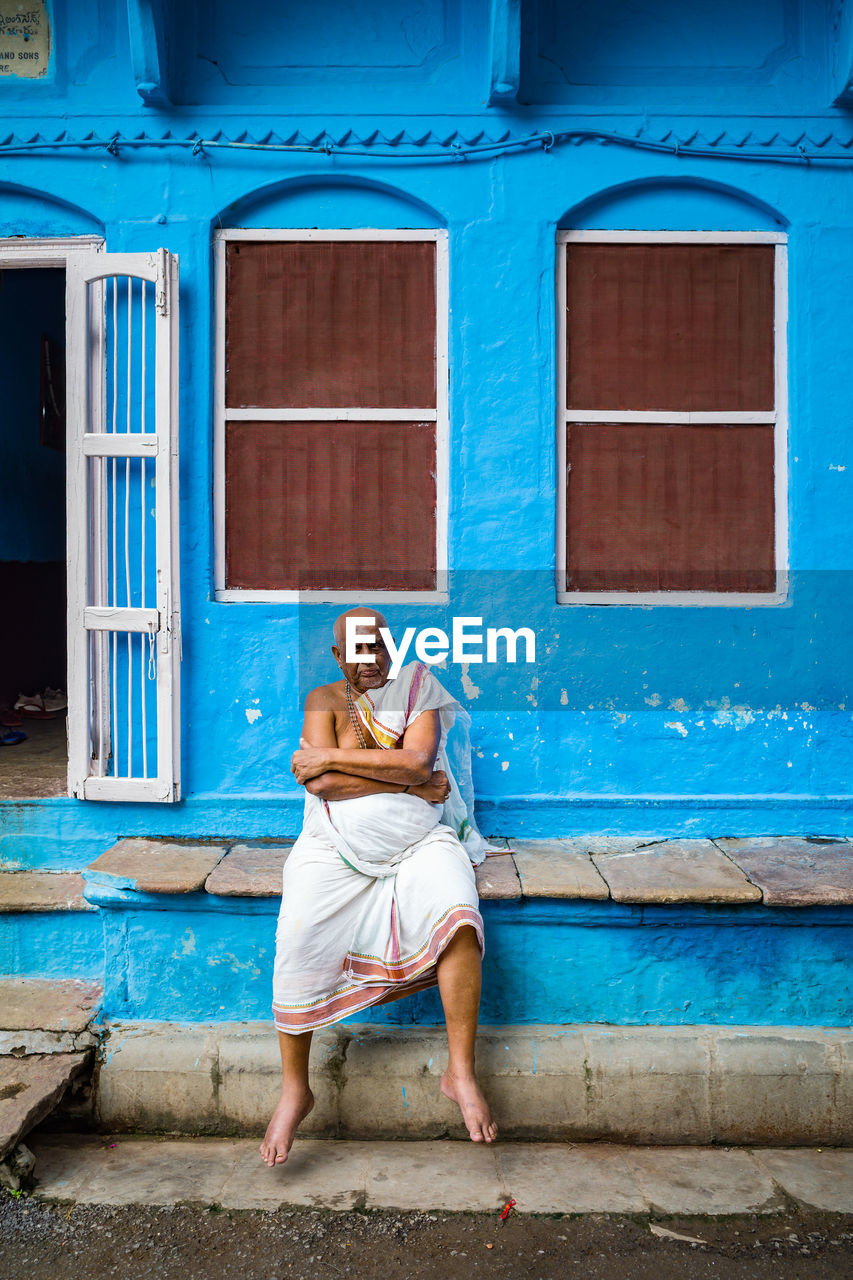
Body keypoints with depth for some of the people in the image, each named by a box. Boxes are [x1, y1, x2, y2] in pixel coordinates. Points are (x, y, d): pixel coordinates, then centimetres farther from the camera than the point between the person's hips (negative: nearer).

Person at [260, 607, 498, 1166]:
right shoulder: (324, 700, 10)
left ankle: (461, 1072, -14)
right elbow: (321, 784, -6)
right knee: (299, 937, -26)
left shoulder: (417, 691, 11)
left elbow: (418, 762, -9)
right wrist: (410, 781, -8)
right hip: (338, 841, 0)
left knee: (458, 916, -29)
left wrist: (331, 757, -9)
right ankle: (295, 1088, -8)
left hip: (417, 839, 0)